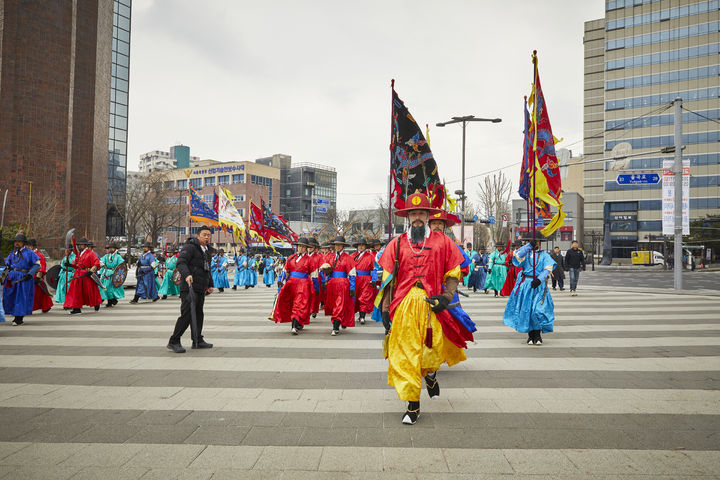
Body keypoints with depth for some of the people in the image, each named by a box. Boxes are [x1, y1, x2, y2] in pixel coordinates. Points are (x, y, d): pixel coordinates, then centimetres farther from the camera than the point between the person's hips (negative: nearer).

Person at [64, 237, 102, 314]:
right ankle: (77, 309, 4)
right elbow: (76, 264, 23)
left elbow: (97, 264, -17)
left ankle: (96, 304, 28)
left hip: (87, 275, -7)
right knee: (76, 291, 1)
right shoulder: (78, 254, 14)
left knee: (90, 291, 4)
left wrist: (91, 271, -26)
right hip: (78, 275, 7)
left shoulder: (91, 253, -10)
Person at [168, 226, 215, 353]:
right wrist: (187, 275, -37)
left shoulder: (208, 251, 21)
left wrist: (210, 284, 32)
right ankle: (174, 341, -2)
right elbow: (180, 262, -20)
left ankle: (198, 341, 20)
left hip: (201, 289, 9)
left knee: (199, 314, 12)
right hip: (189, 287, -9)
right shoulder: (189, 247, -8)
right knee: (187, 314, -11)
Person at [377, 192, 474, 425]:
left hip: (432, 305, 0)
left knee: (433, 351, -1)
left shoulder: (442, 241, 8)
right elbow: (388, 278, 9)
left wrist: (446, 297, -7)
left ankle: (430, 373, 38)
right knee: (406, 356, 0)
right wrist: (385, 308, 2)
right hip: (404, 307, 1)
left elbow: (453, 273, 8)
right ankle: (413, 405, 13)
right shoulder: (397, 244, 9)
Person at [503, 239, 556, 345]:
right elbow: (517, 255, -13)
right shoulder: (526, 253, 9)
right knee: (526, 310, 2)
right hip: (525, 285, 1)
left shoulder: (544, 255, 8)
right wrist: (529, 245, -21)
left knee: (538, 310, -11)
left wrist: (539, 279, -20)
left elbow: (547, 269, -4)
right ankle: (531, 336, 13)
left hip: (539, 286, -1)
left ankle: (538, 335, 4)